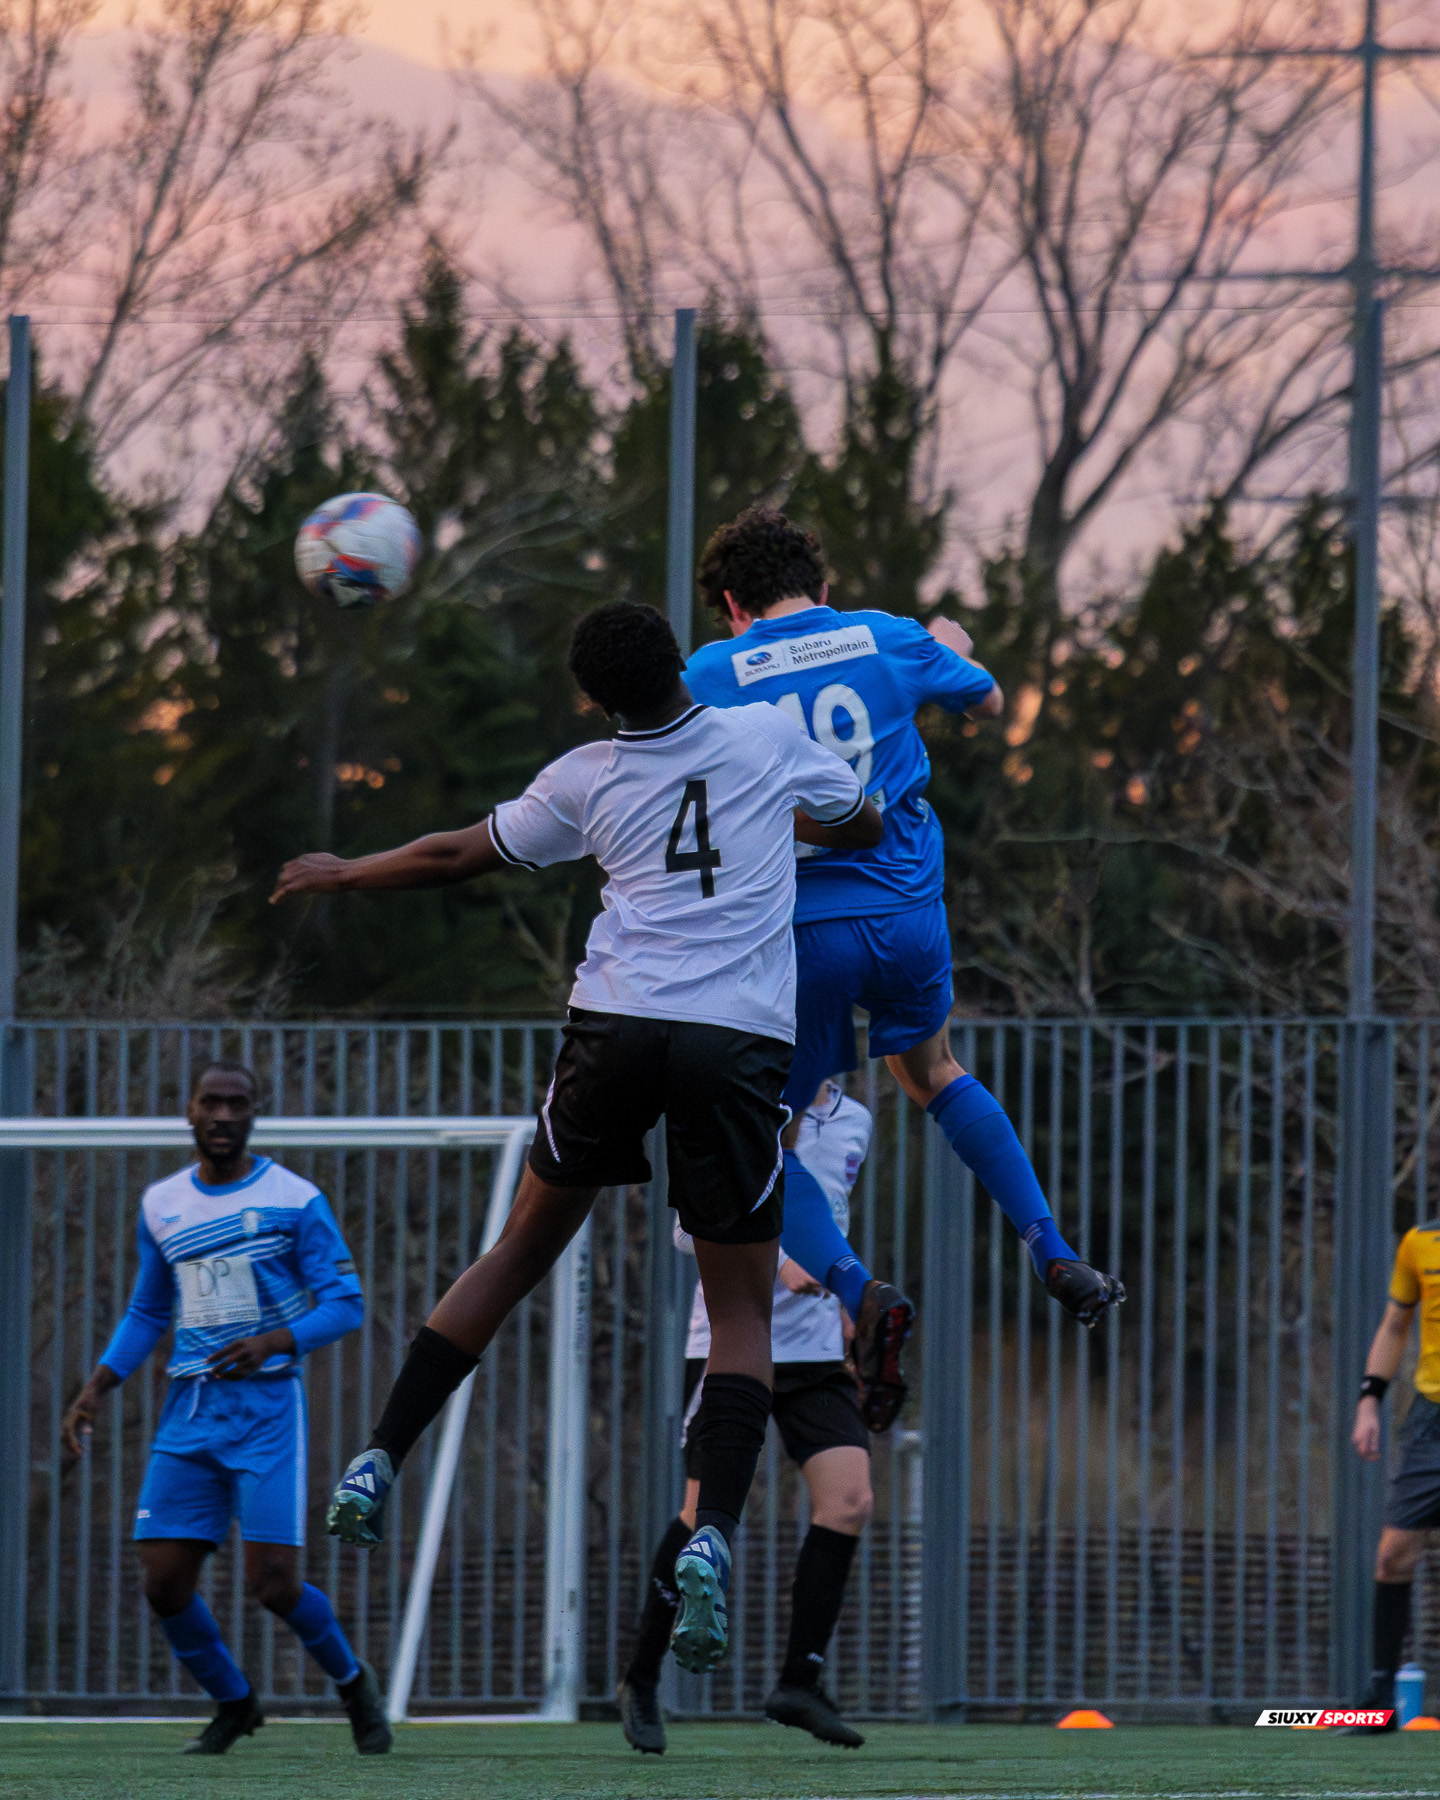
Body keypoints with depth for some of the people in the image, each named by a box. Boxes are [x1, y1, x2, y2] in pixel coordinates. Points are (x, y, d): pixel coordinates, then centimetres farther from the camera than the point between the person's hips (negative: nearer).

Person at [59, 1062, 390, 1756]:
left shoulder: (295, 1200, -3)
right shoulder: (161, 1204, 12)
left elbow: (345, 1304, -4)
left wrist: (271, 1343, -21)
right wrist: (95, 1389, 10)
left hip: (267, 1408, -4)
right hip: (189, 1413, 4)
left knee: (272, 1582, -13)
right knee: (165, 1584, -4)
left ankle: (352, 1682, 16)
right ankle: (233, 1705, 20)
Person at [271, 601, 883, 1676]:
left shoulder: (587, 780, 11)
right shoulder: (770, 738, 10)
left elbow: (459, 856, 21)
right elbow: (864, 826, 28)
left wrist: (342, 876, 38)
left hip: (616, 1023, 1)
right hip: (742, 1039, -1)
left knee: (520, 1254, 18)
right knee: (743, 1309, 4)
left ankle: (380, 1464, 14)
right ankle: (713, 1537, -15)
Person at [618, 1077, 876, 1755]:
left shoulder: (854, 1122, 11)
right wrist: (775, 1260, -26)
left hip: (815, 1350, 5)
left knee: (850, 1501, -11)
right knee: (707, 1514, -4)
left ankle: (799, 1683, -4)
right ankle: (641, 1681, 13)